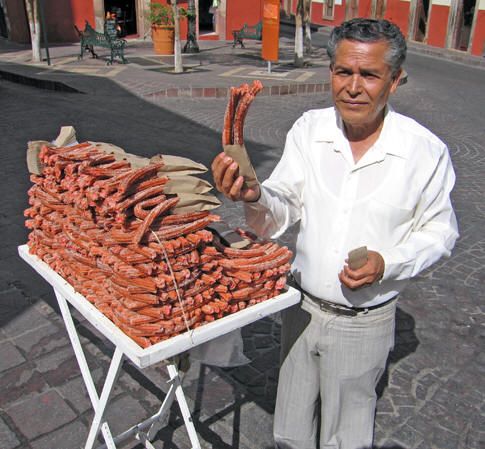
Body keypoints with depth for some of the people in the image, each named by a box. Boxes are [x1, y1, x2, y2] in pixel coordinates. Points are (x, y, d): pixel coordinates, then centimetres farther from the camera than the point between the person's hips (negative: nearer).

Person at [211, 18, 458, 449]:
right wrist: (255, 196, -35)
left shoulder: (426, 151, -15)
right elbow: (280, 214, -13)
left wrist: (388, 264, -21)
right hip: (302, 306, 3)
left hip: (364, 321, -2)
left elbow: (439, 231, -4)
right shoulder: (308, 130, -10)